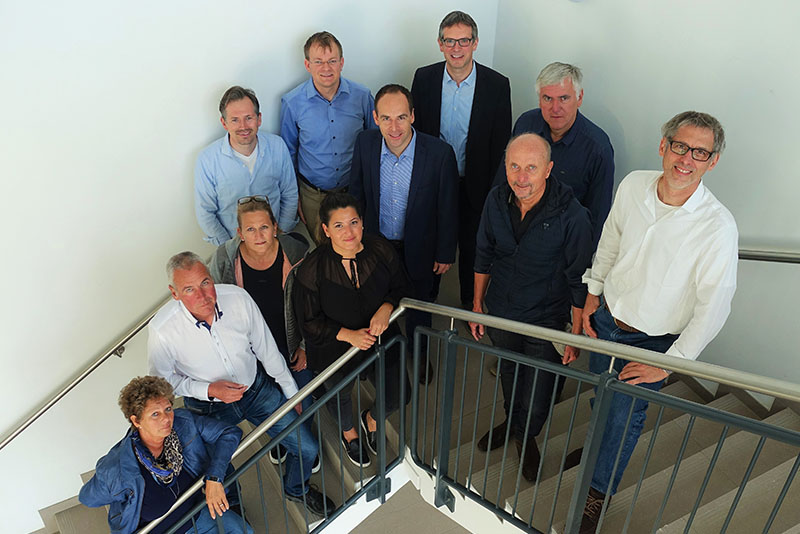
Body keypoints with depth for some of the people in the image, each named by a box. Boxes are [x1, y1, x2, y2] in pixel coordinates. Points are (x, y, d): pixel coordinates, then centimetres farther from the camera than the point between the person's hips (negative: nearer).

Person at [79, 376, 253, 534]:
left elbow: (230, 433, -18)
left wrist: (214, 478, -28)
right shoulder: (114, 469, -31)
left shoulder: (184, 422, -25)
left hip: (197, 513, 2)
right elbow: (88, 498, -11)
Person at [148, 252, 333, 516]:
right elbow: (163, 378, -9)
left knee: (307, 448, 8)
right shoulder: (161, 329, -29)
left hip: (256, 387, 2)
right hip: (209, 407, -2)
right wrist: (209, 390, -25)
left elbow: (267, 349, -8)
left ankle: (296, 489, 43)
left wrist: (291, 392, 3)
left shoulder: (238, 298, -23)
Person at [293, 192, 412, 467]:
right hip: (335, 349, -2)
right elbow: (309, 322, -17)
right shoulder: (312, 268, -25)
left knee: (398, 395, 12)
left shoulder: (380, 249, -17)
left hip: (381, 339, 2)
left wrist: (387, 306, -23)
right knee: (341, 396, 25)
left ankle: (371, 419, 50)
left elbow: (401, 287, -2)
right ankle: (349, 432, 62)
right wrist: (349, 335, -28)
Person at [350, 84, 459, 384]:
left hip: (419, 248, -2)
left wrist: (445, 254, -6)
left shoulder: (439, 153, -25)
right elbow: (357, 192, 0)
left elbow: (448, 208, -13)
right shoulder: (365, 143, -16)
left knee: (419, 308, 22)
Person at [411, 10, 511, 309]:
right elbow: (414, 131, 1)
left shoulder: (497, 85, -11)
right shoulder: (424, 78, -6)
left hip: (474, 185, -1)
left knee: (472, 247, 17)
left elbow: (501, 144, -6)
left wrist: (493, 192, -7)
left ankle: (470, 304, 41)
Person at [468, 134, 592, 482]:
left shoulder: (571, 215, -25)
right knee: (508, 375, 27)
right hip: (500, 312, 4)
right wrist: (477, 305, 8)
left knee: (538, 392, 14)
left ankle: (527, 436, 48)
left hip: (546, 322, -3)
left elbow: (579, 281, -15)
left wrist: (576, 335, -10)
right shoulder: (496, 200, -12)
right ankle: (511, 422, 57)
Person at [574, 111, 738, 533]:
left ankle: (599, 490, 40)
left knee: (625, 417, 13)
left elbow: (712, 308, -19)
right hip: (606, 317, 4)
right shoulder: (633, 185, -13)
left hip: (652, 341, -4)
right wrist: (593, 293, 9)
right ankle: (597, 448, 58)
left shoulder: (718, 227, -26)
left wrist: (670, 362, -14)